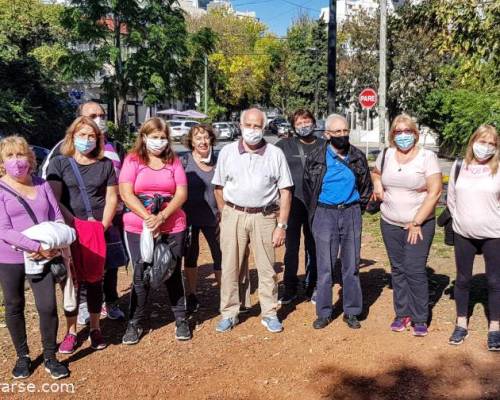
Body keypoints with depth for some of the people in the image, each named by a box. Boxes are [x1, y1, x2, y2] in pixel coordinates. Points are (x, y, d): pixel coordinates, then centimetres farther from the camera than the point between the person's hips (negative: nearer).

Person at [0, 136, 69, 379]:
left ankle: (50, 357, 16)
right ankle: (22, 356, 30)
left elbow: (58, 218, 6)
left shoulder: (41, 184, 5)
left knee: (48, 307, -2)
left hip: (42, 258, 2)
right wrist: (37, 247, -22)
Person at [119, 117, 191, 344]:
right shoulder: (133, 160, 1)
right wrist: (148, 218, -19)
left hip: (172, 228, 1)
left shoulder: (174, 162, 7)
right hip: (138, 229, -1)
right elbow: (126, 194, -9)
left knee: (173, 274, 10)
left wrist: (161, 217, -15)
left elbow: (182, 194, -2)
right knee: (141, 276, 6)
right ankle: (135, 323, 22)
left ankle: (181, 320, 24)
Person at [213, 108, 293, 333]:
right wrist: (226, 215, 5)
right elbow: (219, 187, 10)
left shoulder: (275, 154, 1)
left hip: (264, 217, -1)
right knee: (230, 268, 6)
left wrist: (282, 225, -4)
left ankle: (269, 314, 20)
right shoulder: (227, 152, 4)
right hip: (233, 215, 1)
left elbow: (285, 191, 0)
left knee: (267, 268, 6)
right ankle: (229, 313, 19)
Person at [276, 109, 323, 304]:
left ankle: (311, 288, 23)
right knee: (291, 248, 5)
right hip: (293, 203, -1)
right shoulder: (284, 146, 3)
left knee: (313, 248, 10)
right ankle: (290, 289, 16)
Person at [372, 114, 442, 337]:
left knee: (415, 271, -8)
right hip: (390, 224, 4)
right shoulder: (386, 155, 5)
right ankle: (402, 314, 22)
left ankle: (420, 319, 7)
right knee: (397, 270, 10)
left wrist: (417, 223, -14)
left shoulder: (427, 157, -8)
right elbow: (376, 172, 28)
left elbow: (434, 193, -12)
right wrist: (377, 183, 4)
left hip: (420, 224, -4)